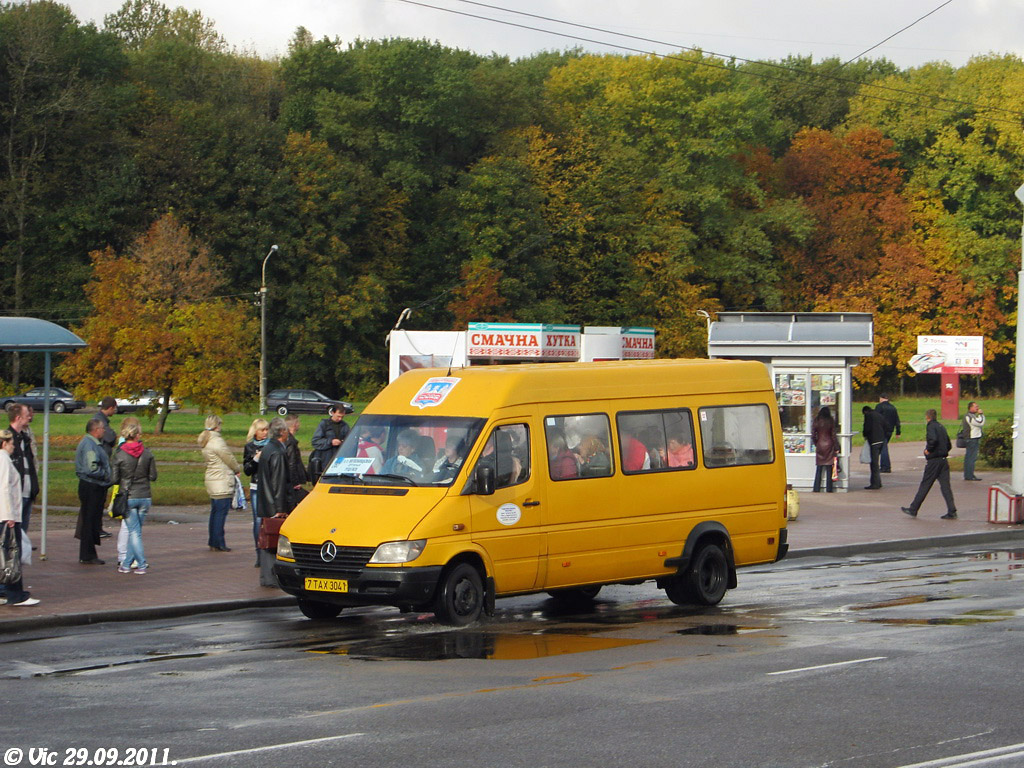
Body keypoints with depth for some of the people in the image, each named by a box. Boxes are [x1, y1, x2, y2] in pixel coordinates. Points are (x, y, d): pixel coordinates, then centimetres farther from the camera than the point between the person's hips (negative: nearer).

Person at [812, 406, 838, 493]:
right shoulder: (831, 421, -3)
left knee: (819, 469, 7)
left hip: (819, 445, 1)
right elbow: (833, 435, -2)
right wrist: (836, 447, 4)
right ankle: (829, 489, 1)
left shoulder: (816, 421, -1)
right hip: (829, 445, -1)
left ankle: (816, 488, 5)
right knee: (829, 469, 2)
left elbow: (813, 436, -1)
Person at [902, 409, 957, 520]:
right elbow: (949, 445, 18)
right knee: (945, 486, 4)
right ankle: (952, 512, -3)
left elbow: (933, 440, -27)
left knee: (924, 486, 1)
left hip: (933, 461, -7)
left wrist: (928, 450, -13)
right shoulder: (941, 427, 15)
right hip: (944, 460, 7)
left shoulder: (931, 426, -9)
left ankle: (913, 510, 10)